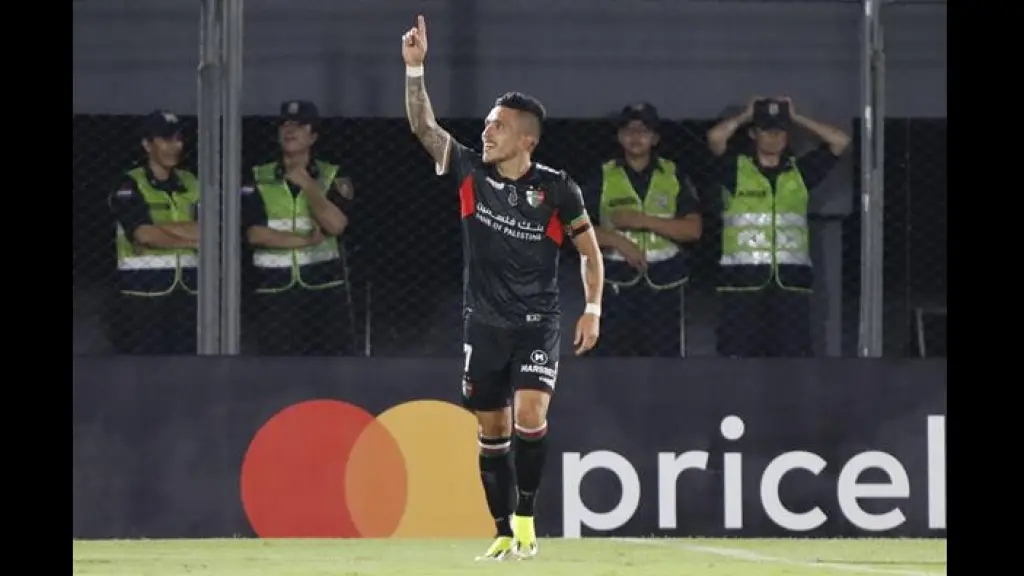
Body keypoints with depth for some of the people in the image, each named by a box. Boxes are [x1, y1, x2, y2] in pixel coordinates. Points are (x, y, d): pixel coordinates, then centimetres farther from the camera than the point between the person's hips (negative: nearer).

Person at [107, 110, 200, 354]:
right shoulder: (130, 186, -3)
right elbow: (144, 235, -16)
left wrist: (163, 228, -13)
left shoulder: (191, 184, 13)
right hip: (142, 294, -5)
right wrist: (192, 239, -8)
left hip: (187, 291, 5)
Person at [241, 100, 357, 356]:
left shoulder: (333, 178, 6)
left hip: (325, 289, -1)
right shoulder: (258, 181, 5)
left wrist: (307, 184, -9)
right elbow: (255, 234, -8)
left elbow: (335, 224, -12)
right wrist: (307, 239, -11)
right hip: (275, 292, 1)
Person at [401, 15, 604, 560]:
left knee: (529, 415, -21)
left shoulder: (557, 189, -7)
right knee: (492, 430, 7)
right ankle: (505, 533, 16)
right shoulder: (470, 173, -1)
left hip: (538, 325, -3)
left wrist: (592, 309, -7)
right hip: (484, 325, 3)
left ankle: (525, 515, -7)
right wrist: (414, 67, -20)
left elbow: (590, 250, 3)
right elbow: (423, 125, -8)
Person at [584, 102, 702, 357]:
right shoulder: (604, 177, 2)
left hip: (662, 285, 1)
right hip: (618, 285, -1)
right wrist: (620, 242, -17)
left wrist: (644, 221, -16)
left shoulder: (673, 176, 4)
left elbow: (693, 229, -4)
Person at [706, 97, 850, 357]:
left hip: (790, 283, 2)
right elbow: (715, 137, -13)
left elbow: (840, 141, 4)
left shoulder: (800, 171, 13)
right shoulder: (736, 169, 5)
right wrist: (744, 116, 6)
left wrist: (796, 118, 10)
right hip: (742, 282, -2)